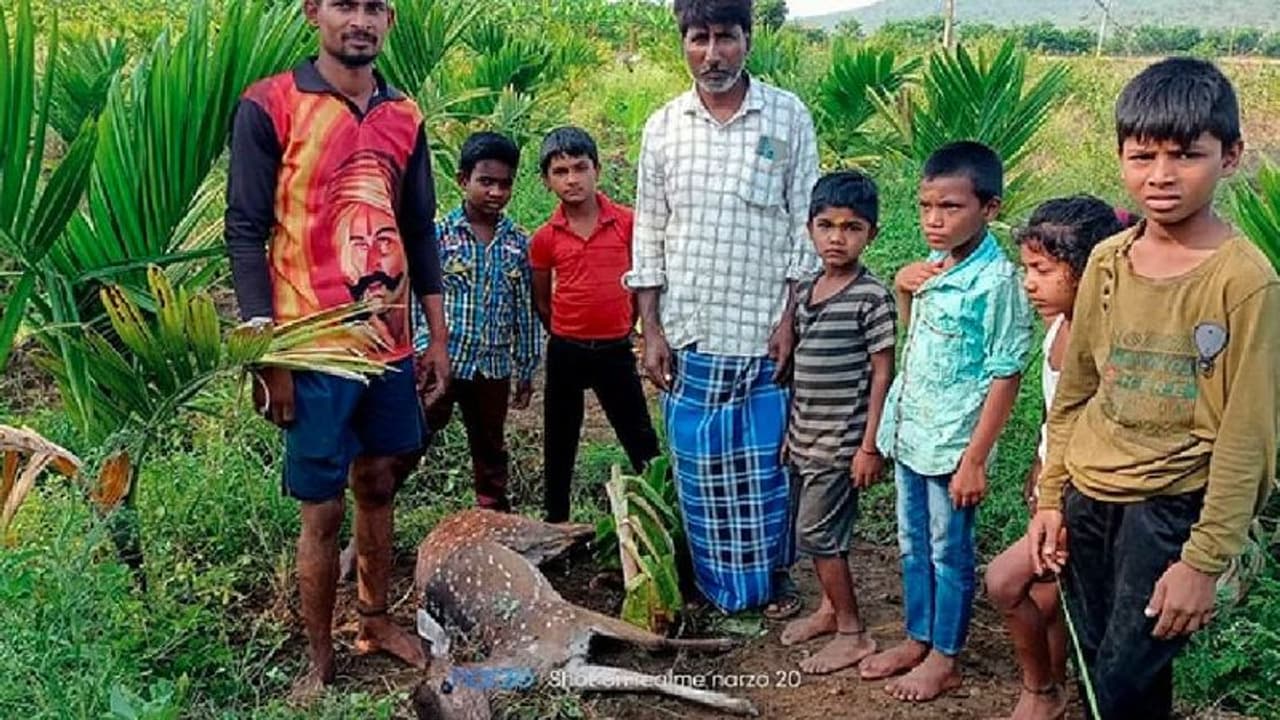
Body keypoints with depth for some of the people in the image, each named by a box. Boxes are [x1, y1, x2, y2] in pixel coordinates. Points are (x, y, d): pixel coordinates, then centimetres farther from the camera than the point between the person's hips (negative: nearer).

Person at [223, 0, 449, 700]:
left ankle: (375, 620, 35)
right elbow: (245, 231, -9)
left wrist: (437, 337, 11)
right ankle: (318, 662, 20)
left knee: (379, 485, 17)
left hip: (391, 343, 5)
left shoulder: (403, 116, 9)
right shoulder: (269, 105, -8)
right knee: (322, 510, 3)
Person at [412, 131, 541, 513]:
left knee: (491, 454, 17)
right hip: (439, 361, -3)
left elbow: (525, 312, 8)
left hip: (493, 368, 4)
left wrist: (526, 369, 10)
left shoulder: (518, 244, 4)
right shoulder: (439, 234, -5)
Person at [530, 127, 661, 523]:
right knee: (559, 443, 12)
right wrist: (567, 336, 12)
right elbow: (541, 302, 9)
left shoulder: (627, 223, -5)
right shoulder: (545, 238, -3)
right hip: (565, 352, 1)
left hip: (616, 350, -1)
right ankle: (556, 524, 25)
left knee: (642, 441, 5)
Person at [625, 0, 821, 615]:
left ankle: (774, 574, 28)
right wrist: (651, 330, 1)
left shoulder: (788, 116, -3)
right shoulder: (663, 127, 3)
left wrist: (791, 319, -7)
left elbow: (804, 227, -1)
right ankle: (715, 582, 27)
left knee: (766, 464, 8)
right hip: (687, 332, 2)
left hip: (763, 331, -2)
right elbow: (648, 234, 6)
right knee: (699, 466, 10)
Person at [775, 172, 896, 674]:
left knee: (818, 535, -3)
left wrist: (870, 446, -14)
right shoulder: (805, 291, 8)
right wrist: (790, 430, 16)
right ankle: (830, 608, 35)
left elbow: (881, 374, -13)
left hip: (840, 443, -7)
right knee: (817, 532, 16)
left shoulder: (872, 297, -13)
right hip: (805, 439, 7)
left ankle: (852, 634, 10)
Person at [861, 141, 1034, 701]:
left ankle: (944, 659, 24)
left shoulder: (996, 280, -18)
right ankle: (917, 639, 36)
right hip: (909, 432, 7)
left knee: (949, 552, 8)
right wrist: (903, 286, 2)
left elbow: (1005, 376, -17)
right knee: (913, 545, 19)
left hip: (951, 443, -7)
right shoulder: (933, 266, 5)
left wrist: (975, 460, -18)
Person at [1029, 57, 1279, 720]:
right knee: (1096, 664, 17)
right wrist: (1052, 497, 10)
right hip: (1088, 499, 5)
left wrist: (1204, 561, -14)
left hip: (1169, 509, -5)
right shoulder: (1107, 262, 0)